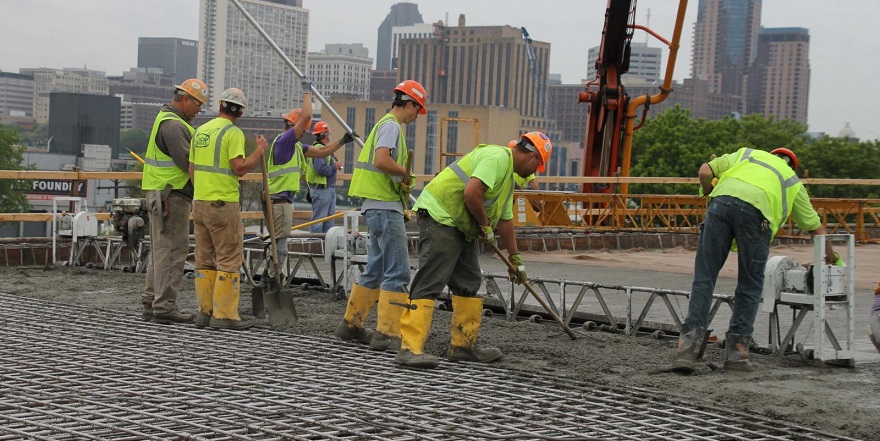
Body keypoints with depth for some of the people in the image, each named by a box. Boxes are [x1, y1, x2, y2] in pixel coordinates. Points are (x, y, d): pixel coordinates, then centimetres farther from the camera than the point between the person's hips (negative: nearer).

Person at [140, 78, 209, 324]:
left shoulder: (169, 119, 19)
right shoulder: (173, 125, -16)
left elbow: (186, 155, 18)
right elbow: (188, 163, -21)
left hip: (161, 194, 11)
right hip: (171, 195, -11)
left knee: (161, 249, 14)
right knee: (172, 250, -9)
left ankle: (151, 304, 20)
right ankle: (164, 307, -8)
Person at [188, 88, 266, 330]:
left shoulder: (200, 131, 13)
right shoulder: (233, 133, -10)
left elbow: (192, 169, 15)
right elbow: (240, 168, -18)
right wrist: (259, 150, -5)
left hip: (199, 202, 7)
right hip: (223, 204, -7)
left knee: (205, 259, 12)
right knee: (229, 260, -2)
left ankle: (205, 311, 14)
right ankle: (224, 314, -4)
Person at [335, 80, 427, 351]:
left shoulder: (387, 124, 21)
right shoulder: (391, 125, -10)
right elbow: (381, 160, -26)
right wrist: (405, 173, -10)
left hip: (378, 207, 11)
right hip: (385, 207, -11)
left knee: (376, 270, 16)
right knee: (398, 272, -11)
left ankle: (351, 324, 21)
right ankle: (386, 334, -12)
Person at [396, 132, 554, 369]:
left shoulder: (509, 174, 22)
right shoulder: (498, 157, -13)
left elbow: (505, 220, 31)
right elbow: (472, 192, -27)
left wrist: (515, 258, 35)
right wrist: (485, 225, -11)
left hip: (459, 225, 11)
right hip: (439, 215, -11)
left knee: (468, 283, 12)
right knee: (429, 282, -15)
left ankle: (464, 345, 19)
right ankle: (410, 348, -19)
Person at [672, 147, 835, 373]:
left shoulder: (745, 154, 36)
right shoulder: (792, 181, 34)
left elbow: (705, 171, 20)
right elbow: (816, 227, 39)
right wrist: (830, 256, 55)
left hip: (722, 201, 1)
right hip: (756, 211, -1)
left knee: (704, 278, 4)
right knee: (750, 287, 12)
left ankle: (689, 344, -6)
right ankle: (736, 350, 9)